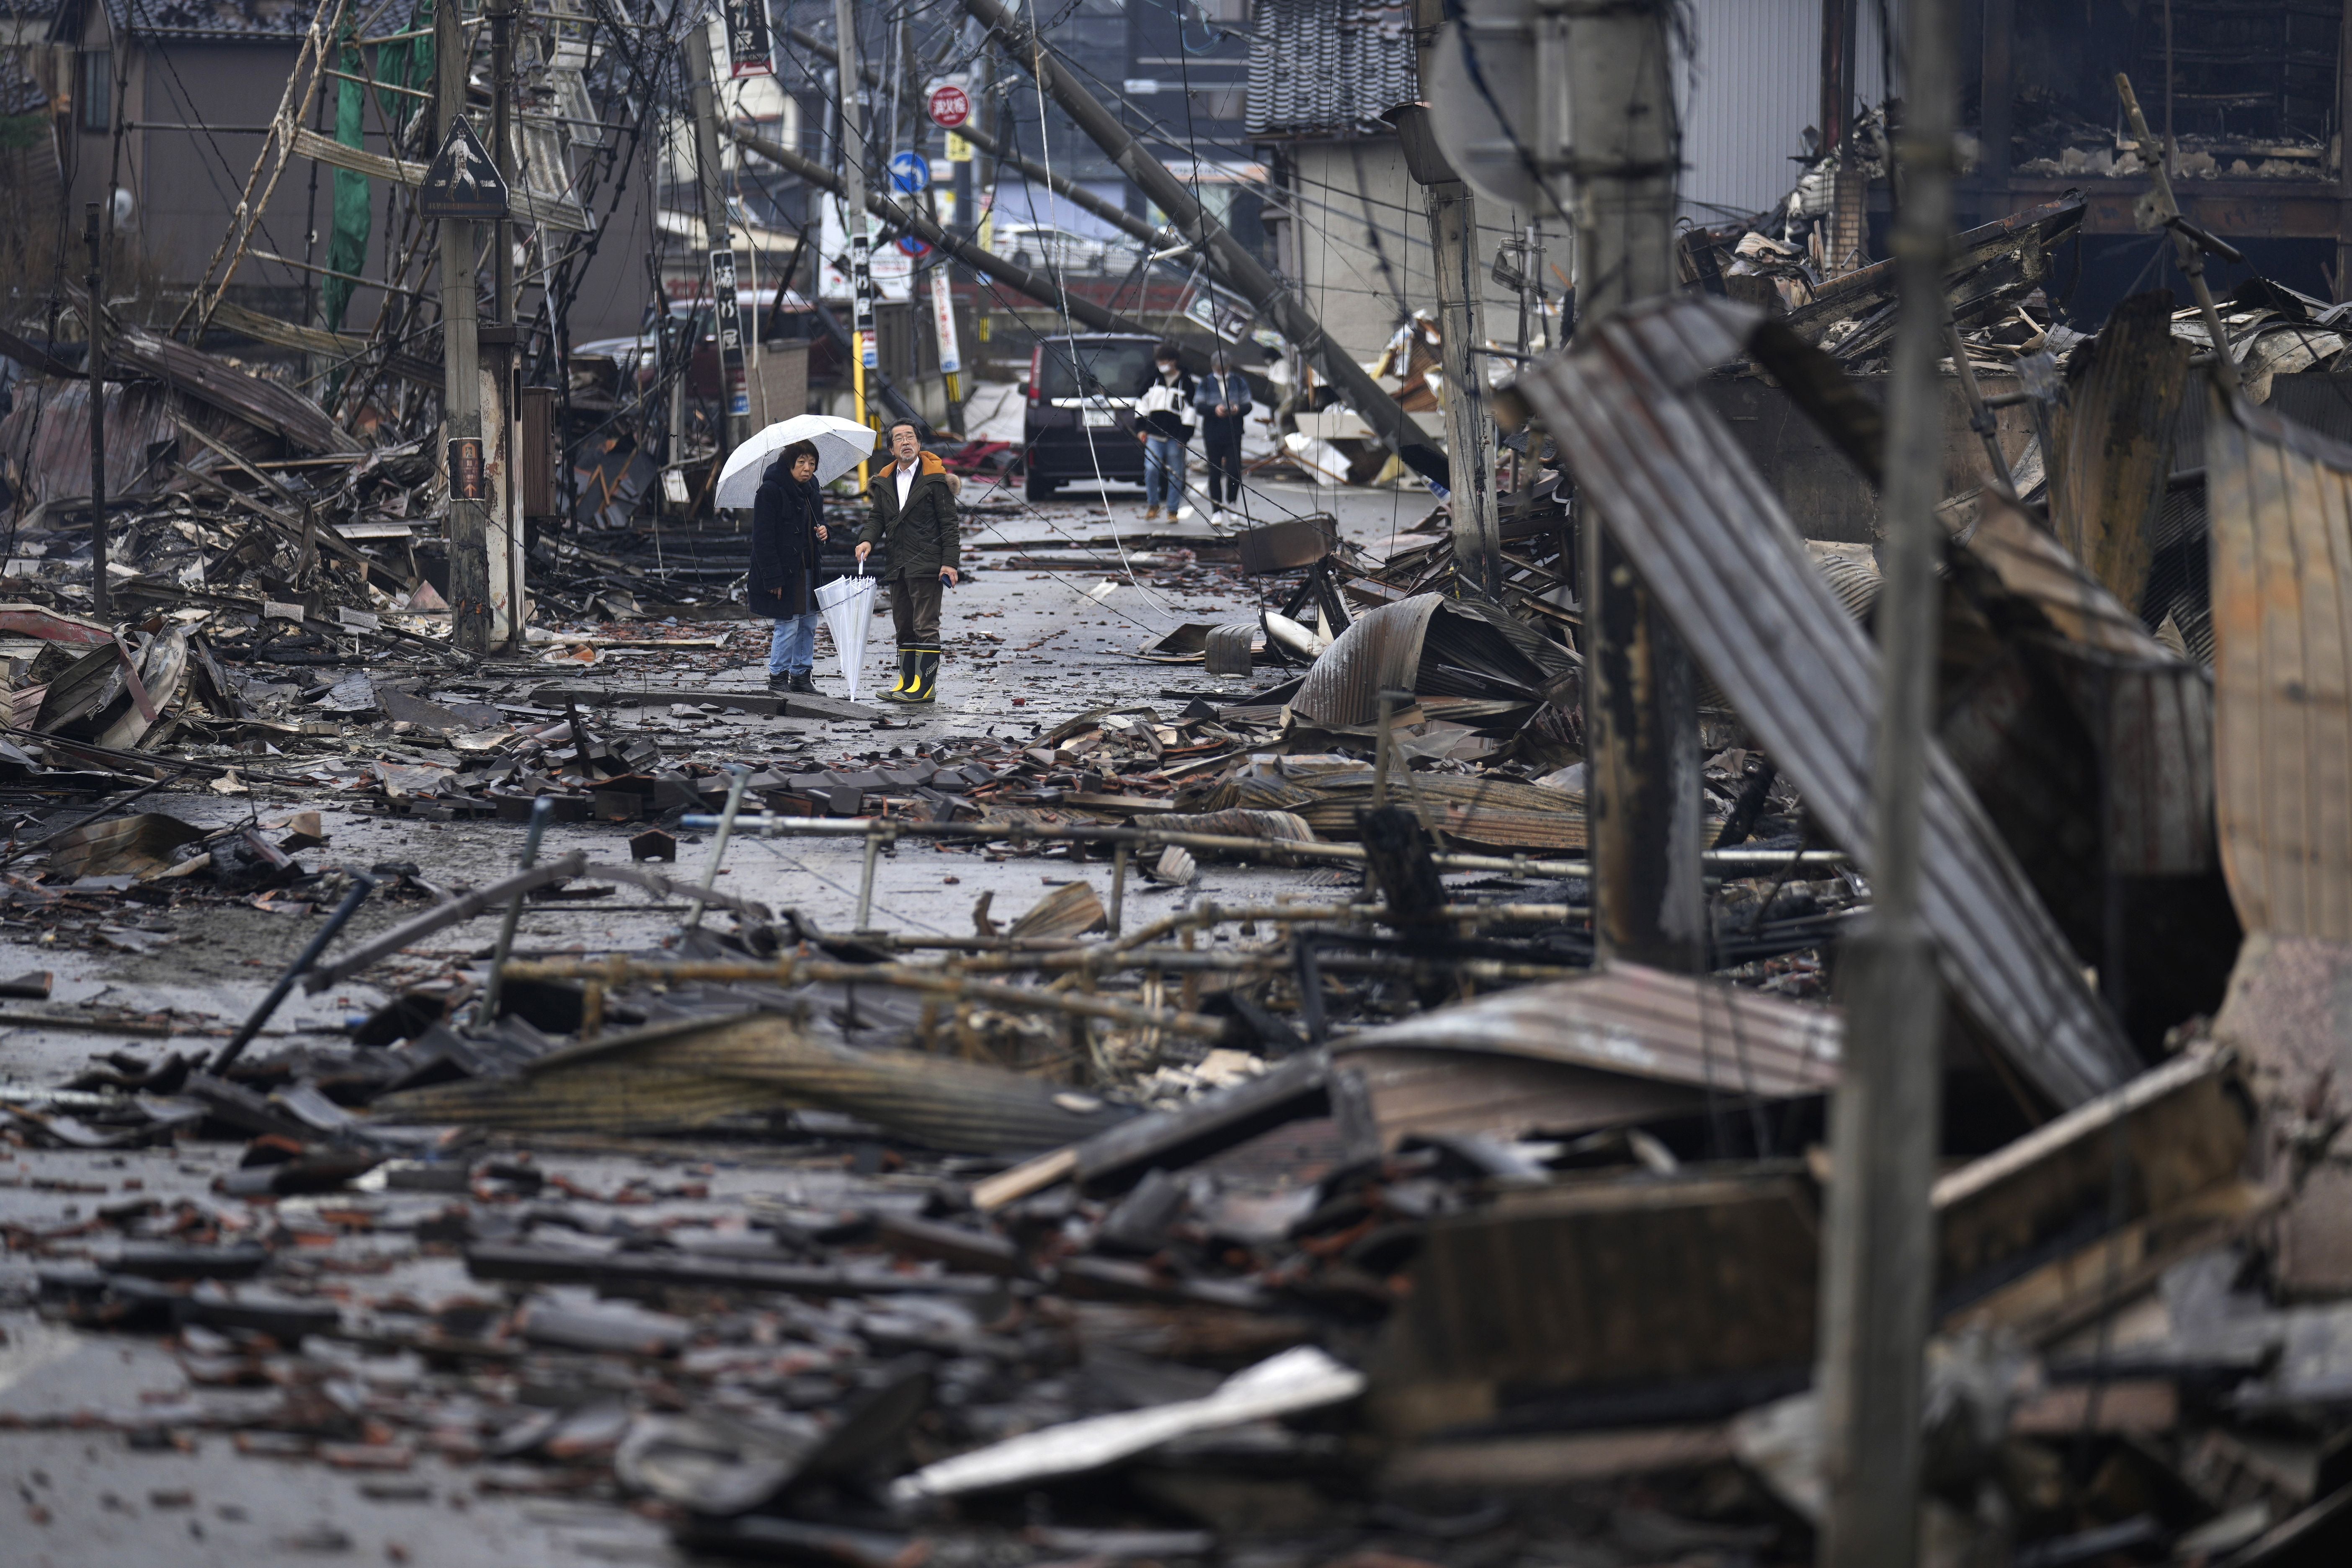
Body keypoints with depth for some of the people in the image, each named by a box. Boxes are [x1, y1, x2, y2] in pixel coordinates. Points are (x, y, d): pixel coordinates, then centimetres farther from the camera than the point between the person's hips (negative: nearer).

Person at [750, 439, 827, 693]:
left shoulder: (810, 490, 9)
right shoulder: (771, 491, -14)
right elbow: (763, 538, -16)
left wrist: (822, 532, 1)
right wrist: (774, 578, -20)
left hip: (807, 569, 8)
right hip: (783, 570, -8)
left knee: (808, 624, 10)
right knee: (788, 625, -6)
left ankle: (801, 675, 21)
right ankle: (778, 678, 6)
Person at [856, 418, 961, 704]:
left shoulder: (935, 478, -5)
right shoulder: (885, 482, 12)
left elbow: (948, 523, -6)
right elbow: (878, 518, 17)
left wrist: (950, 562, -12)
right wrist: (867, 539, -5)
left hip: (927, 563, -7)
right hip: (899, 566, 7)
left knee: (925, 625, -7)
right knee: (904, 625, 11)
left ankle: (926, 684, -6)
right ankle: (907, 682, 17)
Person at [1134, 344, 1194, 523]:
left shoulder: (1185, 382, 2)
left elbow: (1189, 409, 0)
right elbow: (1142, 403, 17)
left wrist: (1184, 436, -6)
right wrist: (1141, 428, 8)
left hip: (1175, 436, -2)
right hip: (1154, 434, 2)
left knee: (1175, 474, 2)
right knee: (1151, 469, -11)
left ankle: (1173, 510, 10)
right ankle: (1153, 506, 6)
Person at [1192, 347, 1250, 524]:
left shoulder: (1239, 382, 9)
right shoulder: (1206, 383, 7)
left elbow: (1248, 405, 7)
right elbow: (1198, 406, -2)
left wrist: (1238, 409, -17)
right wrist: (1215, 409, -21)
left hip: (1233, 434, 0)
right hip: (1212, 434, 0)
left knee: (1234, 470, -11)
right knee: (1215, 474, 1)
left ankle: (1232, 504, 5)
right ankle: (1217, 511, 6)